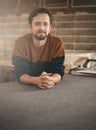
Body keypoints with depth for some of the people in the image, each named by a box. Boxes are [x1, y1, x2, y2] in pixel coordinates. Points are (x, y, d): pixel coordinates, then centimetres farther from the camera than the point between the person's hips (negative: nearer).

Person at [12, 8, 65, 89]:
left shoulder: (57, 43, -7)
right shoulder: (21, 42, -9)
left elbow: (59, 72, -11)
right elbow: (20, 74, -14)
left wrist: (51, 80, -33)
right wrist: (36, 80, -33)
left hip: (50, 89, 1)